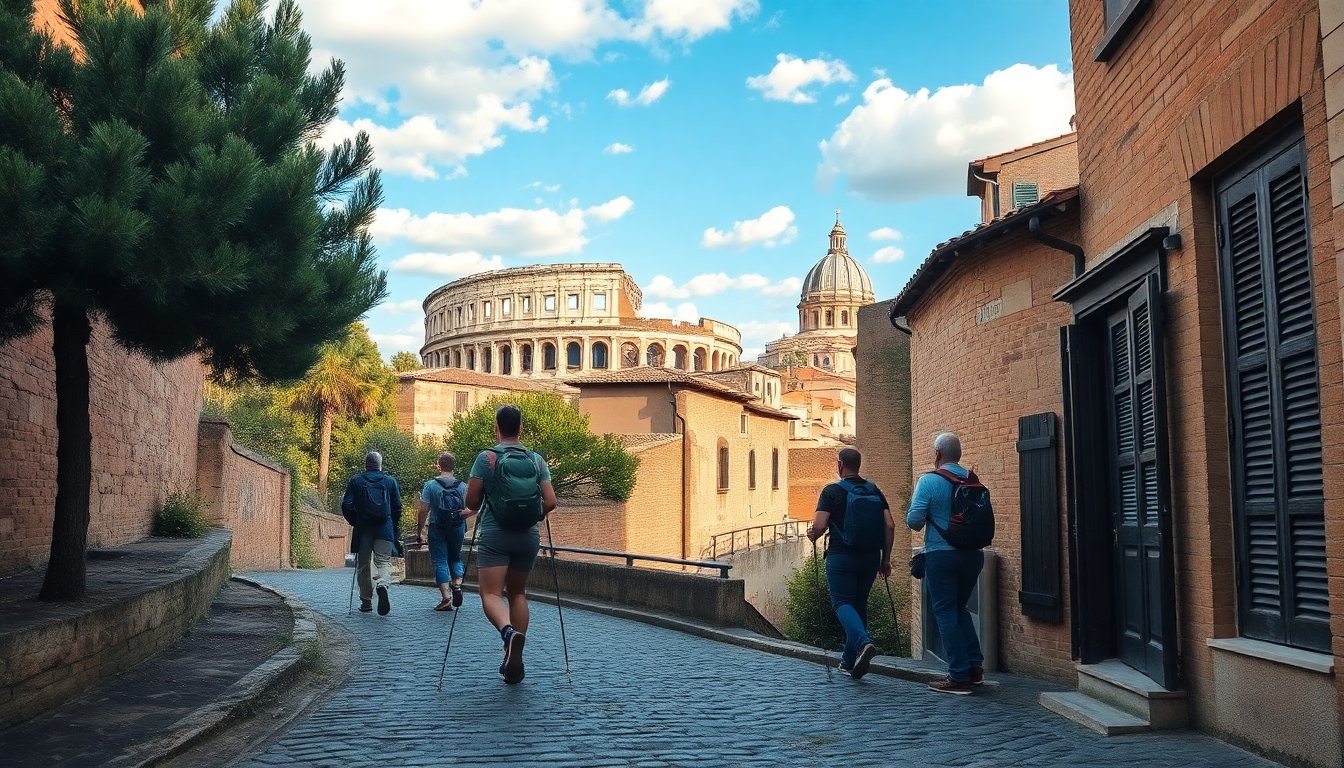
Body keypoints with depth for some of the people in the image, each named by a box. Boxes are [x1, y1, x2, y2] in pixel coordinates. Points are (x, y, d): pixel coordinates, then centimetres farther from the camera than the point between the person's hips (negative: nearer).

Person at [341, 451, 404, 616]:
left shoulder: (355, 481, 5)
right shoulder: (390, 481, 7)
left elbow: (346, 506, -2)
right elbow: (398, 507, 6)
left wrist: (354, 522, 14)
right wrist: (393, 526, 19)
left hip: (363, 528, 0)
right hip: (385, 528, 0)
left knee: (362, 565, 11)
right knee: (384, 561, 0)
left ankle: (366, 602, 13)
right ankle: (383, 584, -31)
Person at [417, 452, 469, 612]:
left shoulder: (430, 485, -6)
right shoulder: (463, 486, 0)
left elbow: (423, 511, -8)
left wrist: (419, 532, -1)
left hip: (437, 529, -2)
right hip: (457, 529, 2)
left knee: (440, 561, 2)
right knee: (455, 558, 20)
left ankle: (446, 598, -6)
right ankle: (457, 584, -4)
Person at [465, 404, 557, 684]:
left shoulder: (486, 457, -5)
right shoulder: (536, 460, 4)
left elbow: (471, 501, -6)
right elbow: (550, 502, -1)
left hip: (494, 536, -4)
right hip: (528, 537, 4)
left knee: (491, 593, -5)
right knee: (517, 593, 16)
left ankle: (508, 631, -36)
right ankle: (514, 661, 15)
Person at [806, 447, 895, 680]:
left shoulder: (832, 491, -7)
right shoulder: (874, 491, 8)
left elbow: (820, 526, -15)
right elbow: (890, 525, 2)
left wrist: (812, 534, 9)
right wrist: (885, 559, 9)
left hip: (841, 557, -5)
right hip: (870, 557, 5)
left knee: (843, 603, 0)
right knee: (859, 604, 14)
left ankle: (863, 642, -28)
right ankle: (849, 662, 18)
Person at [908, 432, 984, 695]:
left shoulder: (929, 481, -10)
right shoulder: (973, 480, 5)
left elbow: (914, 520, -13)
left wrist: (919, 522, 9)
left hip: (941, 554, -5)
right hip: (973, 554, 6)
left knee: (945, 612, 1)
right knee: (959, 608, 20)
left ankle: (959, 677, 1)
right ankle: (975, 665, 13)